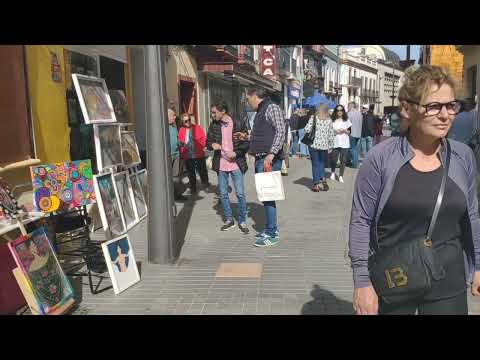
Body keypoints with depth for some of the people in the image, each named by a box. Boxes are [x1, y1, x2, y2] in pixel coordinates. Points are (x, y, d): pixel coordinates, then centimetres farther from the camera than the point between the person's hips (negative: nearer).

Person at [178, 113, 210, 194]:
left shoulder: (198, 128, 1)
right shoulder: (181, 130, 5)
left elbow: (203, 139, -2)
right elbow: (180, 142, 8)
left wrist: (202, 147, -14)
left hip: (199, 154, -1)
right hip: (187, 155, 1)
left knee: (202, 171, 8)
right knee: (191, 173, 9)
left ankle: (206, 185, 27)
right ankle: (193, 189, 20)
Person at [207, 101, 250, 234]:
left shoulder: (239, 124, -7)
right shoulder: (214, 125, 4)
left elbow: (247, 143, -2)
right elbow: (208, 141, 12)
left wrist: (236, 153, -16)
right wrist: (212, 145, -10)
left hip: (236, 163, -3)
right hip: (221, 164, 4)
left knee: (240, 194, -2)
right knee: (223, 194, 10)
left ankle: (242, 221, 13)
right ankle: (229, 219, 25)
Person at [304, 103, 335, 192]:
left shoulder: (313, 118, -6)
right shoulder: (329, 120, 1)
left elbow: (307, 130, -12)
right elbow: (331, 135, 2)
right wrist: (331, 146, 10)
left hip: (314, 144, -2)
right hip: (324, 146, 2)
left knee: (315, 164, 5)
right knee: (322, 164, 18)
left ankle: (316, 184, 4)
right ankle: (323, 178, -1)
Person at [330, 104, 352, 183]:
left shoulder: (346, 120, 7)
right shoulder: (332, 120, 4)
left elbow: (349, 132, 8)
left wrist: (345, 130, -11)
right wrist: (335, 131, -10)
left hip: (344, 143, 1)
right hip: (335, 143, 0)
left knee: (343, 160, 0)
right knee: (333, 160, -1)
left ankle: (341, 176, 9)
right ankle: (333, 173, 26)